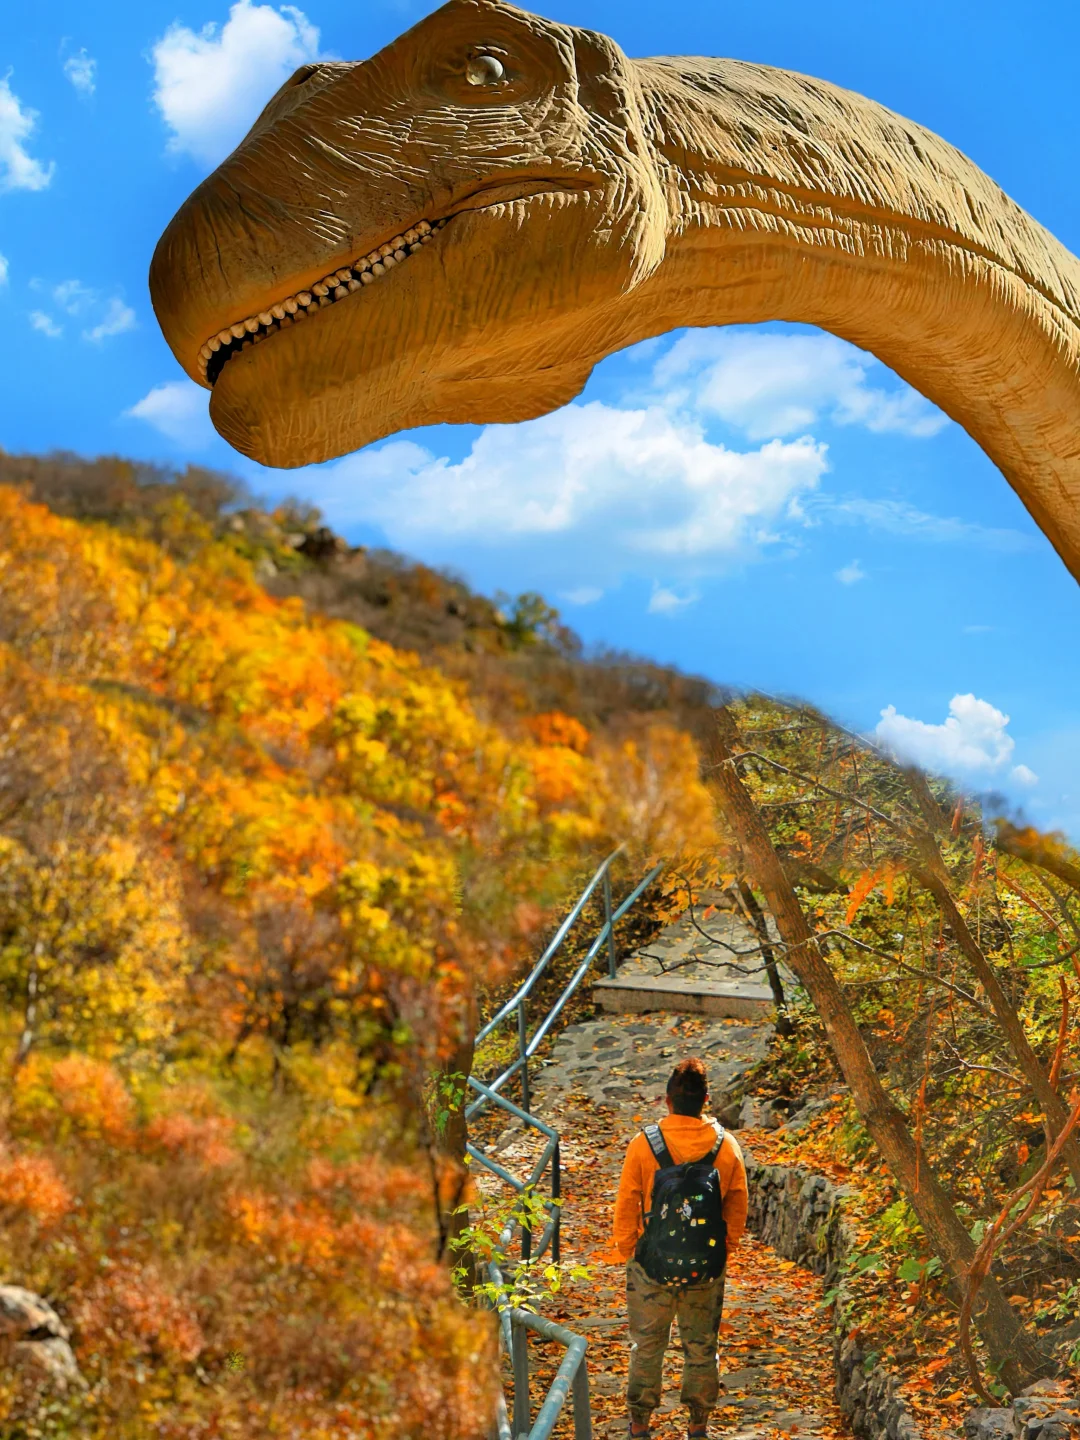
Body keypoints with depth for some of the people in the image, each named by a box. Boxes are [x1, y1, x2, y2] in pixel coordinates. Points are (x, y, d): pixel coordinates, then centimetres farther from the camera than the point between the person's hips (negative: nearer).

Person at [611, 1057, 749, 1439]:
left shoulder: (643, 1145, -13)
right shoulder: (726, 1145, -7)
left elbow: (627, 1206, -6)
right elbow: (738, 1205, 2)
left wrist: (627, 1249, 8)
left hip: (652, 1262, -1)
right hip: (707, 1265, 2)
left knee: (647, 1343, 14)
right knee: (701, 1344, 15)